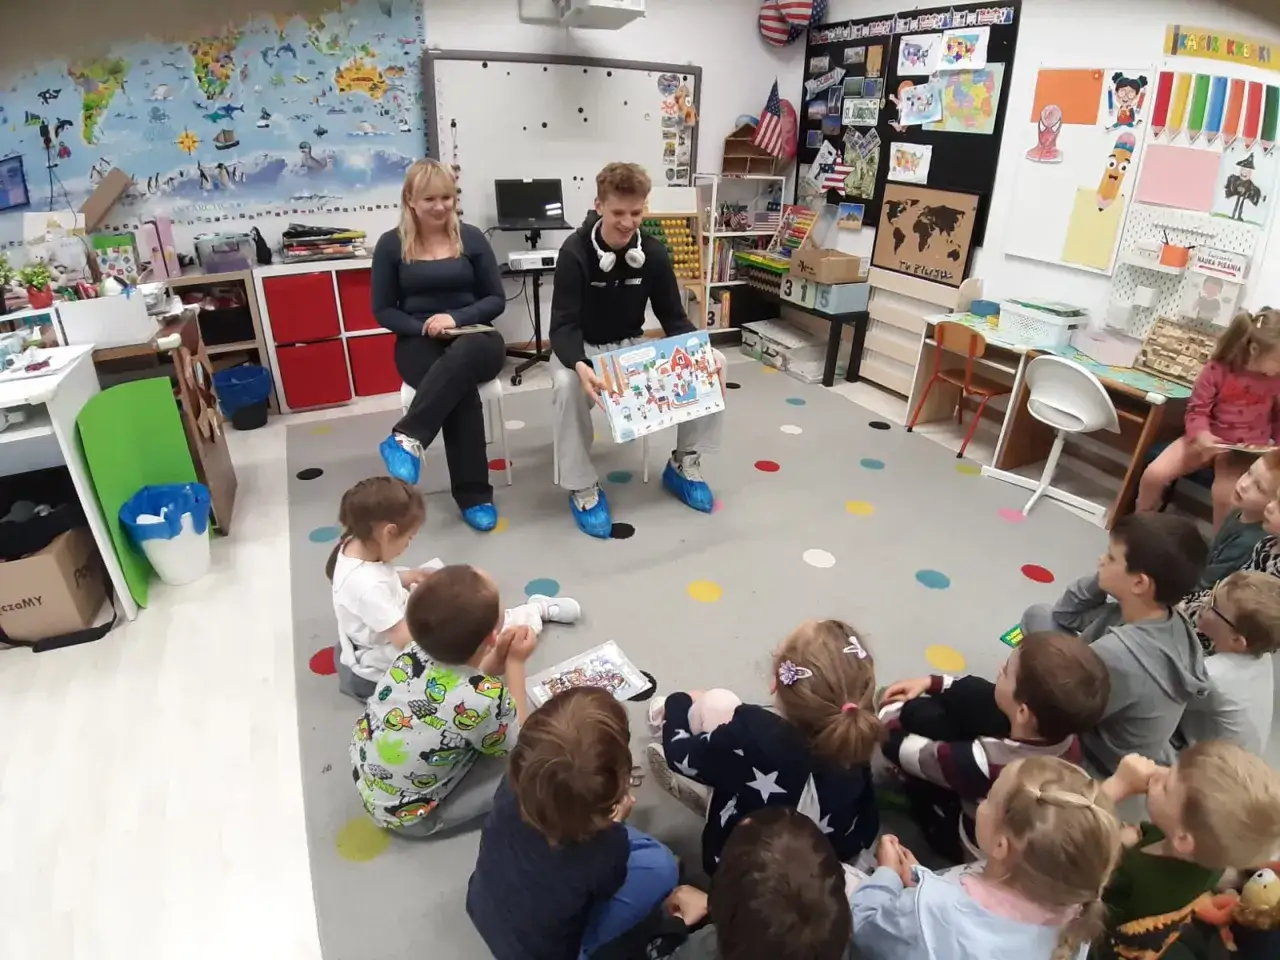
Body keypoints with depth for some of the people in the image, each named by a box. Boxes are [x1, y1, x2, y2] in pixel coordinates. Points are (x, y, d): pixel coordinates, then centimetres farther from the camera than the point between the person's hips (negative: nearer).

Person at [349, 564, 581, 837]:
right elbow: (521, 746, -12)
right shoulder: (484, 700, -36)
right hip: (407, 816, -5)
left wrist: (498, 659, -14)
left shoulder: (416, 651, -19)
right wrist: (515, 662, -11)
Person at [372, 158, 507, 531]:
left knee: (463, 355, -40)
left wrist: (456, 318, -14)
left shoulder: (471, 238, 5)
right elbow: (383, 310, 5)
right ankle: (473, 496, -31)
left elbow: (496, 299, 4)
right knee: (462, 390, -35)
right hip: (419, 343, 0)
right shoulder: (391, 244, 4)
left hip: (474, 339, 1)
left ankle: (407, 439, -41)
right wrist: (423, 328, -14)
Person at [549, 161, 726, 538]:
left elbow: (674, 317, -2)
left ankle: (685, 464, 0)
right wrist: (580, 366, -46)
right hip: (581, 348, -4)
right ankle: (582, 488, -19)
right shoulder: (575, 253, -19)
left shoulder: (653, 253, -7)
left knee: (712, 363, -16)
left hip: (632, 346, 4)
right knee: (567, 385, -40)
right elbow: (563, 326, -24)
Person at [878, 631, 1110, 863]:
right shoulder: (1065, 731, -28)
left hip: (977, 850, -5)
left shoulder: (986, 764, -45)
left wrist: (889, 711, -6)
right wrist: (933, 682, -4)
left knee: (919, 715, -11)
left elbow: (896, 744, -27)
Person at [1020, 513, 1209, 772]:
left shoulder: (1118, 656, -40)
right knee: (1038, 616, 4)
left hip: (1098, 768, -7)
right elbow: (1066, 615, 0)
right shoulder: (1170, 619, -14)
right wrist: (1101, 579, -17)